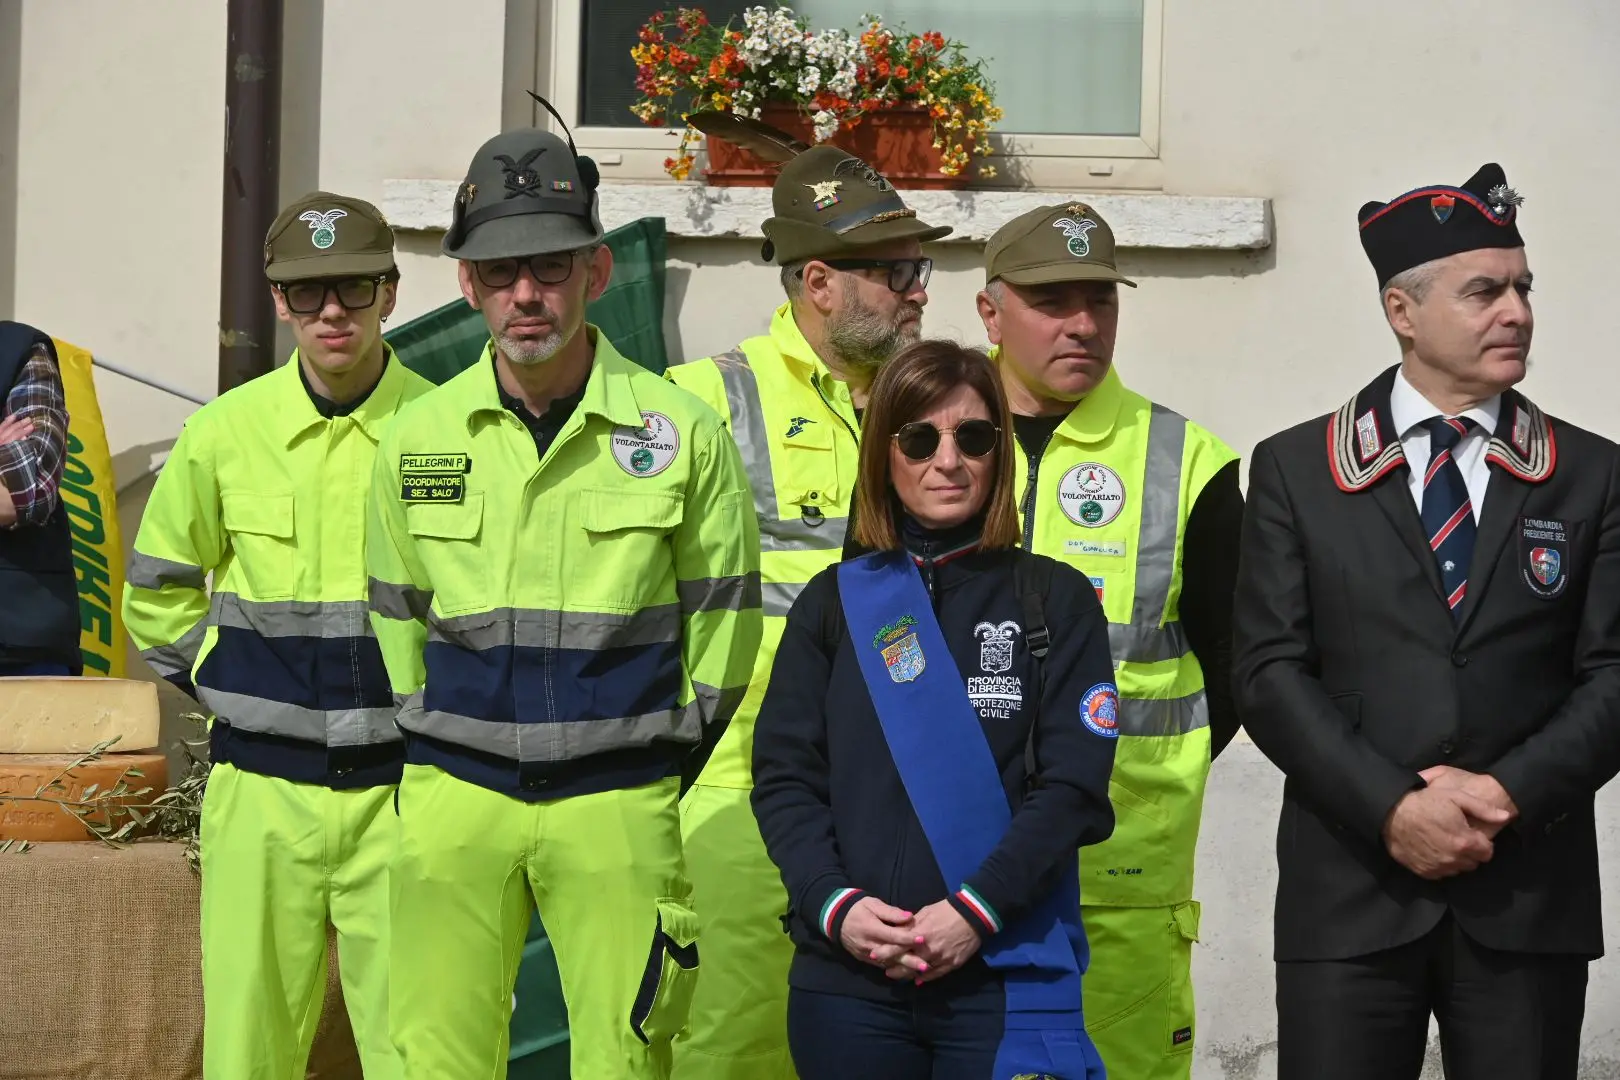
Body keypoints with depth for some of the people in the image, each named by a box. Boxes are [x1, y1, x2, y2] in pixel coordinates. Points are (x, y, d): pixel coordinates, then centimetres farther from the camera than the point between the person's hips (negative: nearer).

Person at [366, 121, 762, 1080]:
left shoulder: (683, 432, -3)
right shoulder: (419, 439, 4)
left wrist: (663, 770, 8)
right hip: (454, 791, 2)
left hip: (616, 803, -2)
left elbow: (724, 621, 6)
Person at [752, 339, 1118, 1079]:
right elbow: (784, 776, 4)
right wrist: (833, 904, -11)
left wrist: (977, 911, -15)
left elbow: (1073, 783, -4)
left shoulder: (1057, 600, 3)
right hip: (847, 973, 2)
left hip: (1007, 974, -1)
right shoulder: (834, 601, 8)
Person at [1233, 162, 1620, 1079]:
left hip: (1530, 895, 1)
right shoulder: (1296, 470, 5)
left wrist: (1511, 792, -13)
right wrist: (1390, 808, -13)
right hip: (1350, 891, -1)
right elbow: (1272, 671, -2)